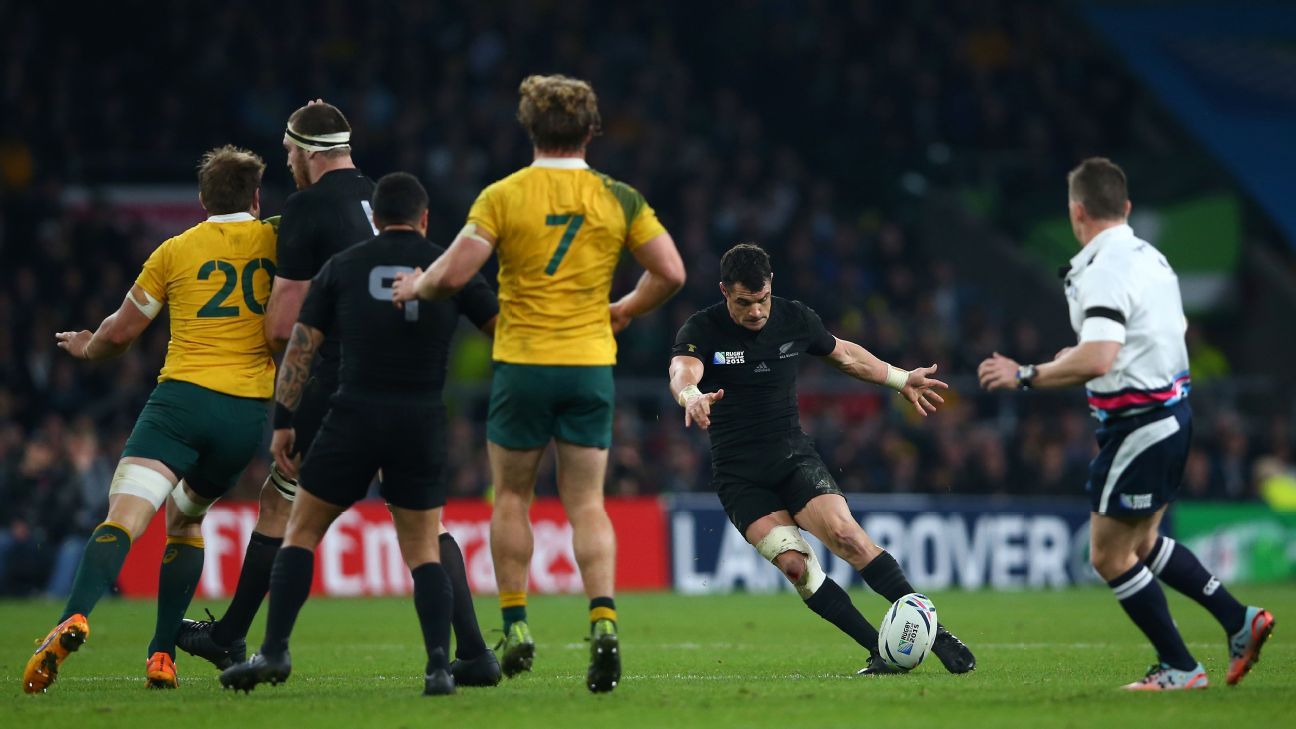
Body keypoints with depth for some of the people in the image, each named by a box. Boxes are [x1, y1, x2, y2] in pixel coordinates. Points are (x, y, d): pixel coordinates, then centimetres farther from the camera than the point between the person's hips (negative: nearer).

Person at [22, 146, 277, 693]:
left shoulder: (176, 251, 10)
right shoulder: (279, 243, 11)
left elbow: (121, 331, 19)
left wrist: (87, 347, 38)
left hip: (183, 394, -2)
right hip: (250, 409, 2)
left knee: (124, 516, -16)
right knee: (186, 519, 22)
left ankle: (74, 619, -41)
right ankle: (162, 656, 15)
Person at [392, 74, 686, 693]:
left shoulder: (503, 196, -6)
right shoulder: (618, 199, 0)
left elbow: (453, 274, -13)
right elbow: (670, 273, -2)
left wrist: (416, 287, 9)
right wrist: (625, 310, 16)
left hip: (522, 363, -1)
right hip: (591, 364, 2)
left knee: (511, 497, 14)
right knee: (587, 504, 5)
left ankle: (515, 628, 12)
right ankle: (603, 621, -14)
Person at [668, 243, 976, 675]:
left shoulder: (795, 319, 3)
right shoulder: (702, 330, -8)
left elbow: (844, 354, 22)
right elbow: (682, 372, -29)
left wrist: (902, 380, 26)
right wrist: (692, 396, -52)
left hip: (794, 456, 1)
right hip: (738, 475, -1)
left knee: (845, 534, -23)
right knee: (795, 565, -20)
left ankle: (935, 635, -19)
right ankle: (884, 651, -14)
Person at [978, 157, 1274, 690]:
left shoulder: (1104, 272, -22)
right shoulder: (1149, 257, 8)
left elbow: (1097, 360, -33)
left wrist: (1025, 376, -21)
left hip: (1138, 424, -10)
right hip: (1171, 409, 10)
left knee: (1109, 557, 3)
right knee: (1142, 543, 23)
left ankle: (1178, 668, 8)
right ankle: (1239, 621, 21)